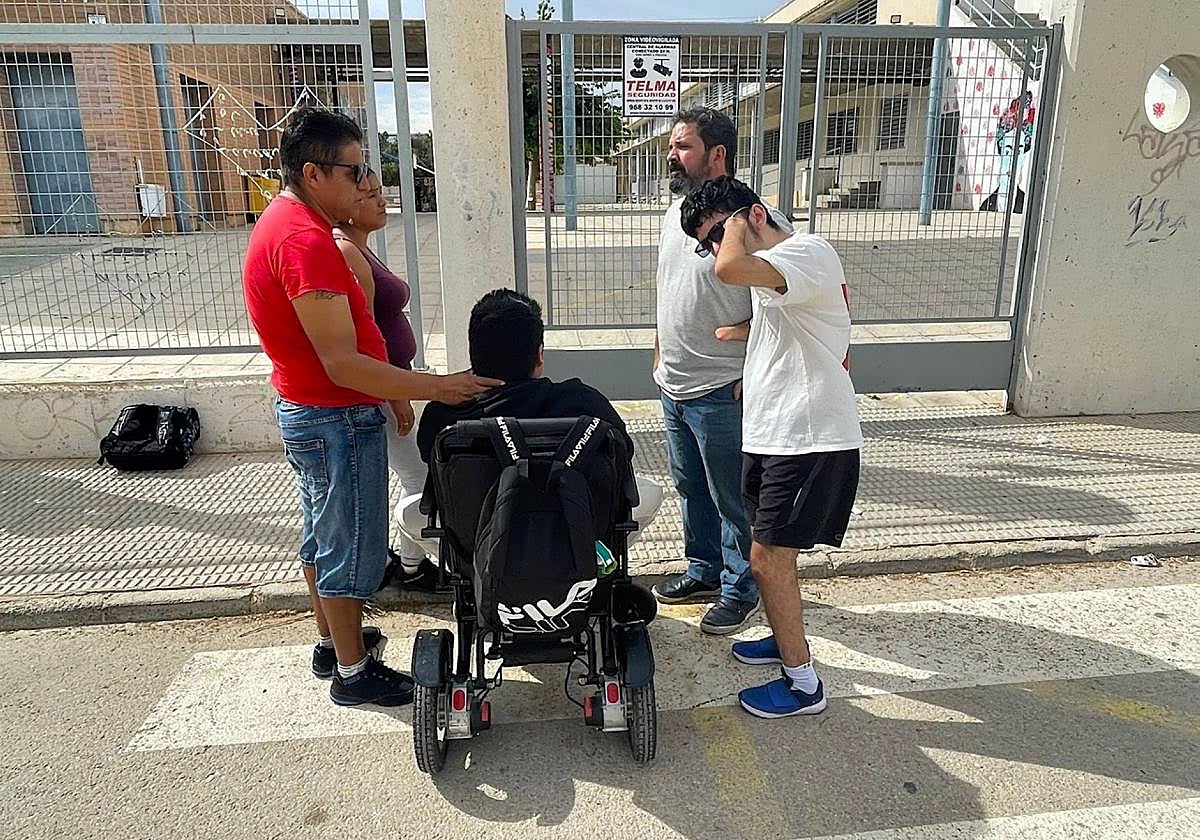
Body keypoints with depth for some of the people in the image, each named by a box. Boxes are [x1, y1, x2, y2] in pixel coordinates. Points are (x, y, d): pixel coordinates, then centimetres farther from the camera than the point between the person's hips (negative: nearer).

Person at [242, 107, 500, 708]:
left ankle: (332, 641, 39)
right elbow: (343, 365, -28)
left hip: (304, 412, 10)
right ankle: (353, 673, 21)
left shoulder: (281, 220, 9)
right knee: (352, 548, 5)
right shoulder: (306, 239, -25)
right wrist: (440, 387, -25)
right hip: (339, 420, -10)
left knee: (322, 535, 21)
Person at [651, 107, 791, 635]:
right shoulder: (677, 209, 7)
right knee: (690, 487, 21)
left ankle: (742, 589, 27)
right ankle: (704, 570, 41)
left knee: (733, 498, 8)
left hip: (721, 392, -8)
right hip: (673, 384, 8)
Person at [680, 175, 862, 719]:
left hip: (809, 441, -10)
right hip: (775, 434, 10)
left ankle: (802, 684, 12)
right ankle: (786, 639, 41)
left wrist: (735, 224, -18)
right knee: (770, 552, 20)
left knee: (767, 560, -4)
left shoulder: (807, 251, -17)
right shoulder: (774, 271, 16)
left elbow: (730, 269, -38)